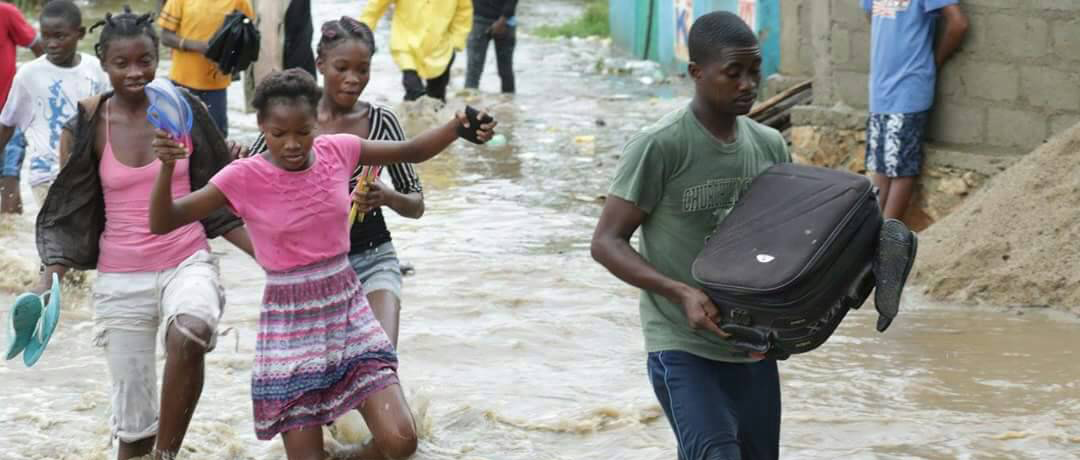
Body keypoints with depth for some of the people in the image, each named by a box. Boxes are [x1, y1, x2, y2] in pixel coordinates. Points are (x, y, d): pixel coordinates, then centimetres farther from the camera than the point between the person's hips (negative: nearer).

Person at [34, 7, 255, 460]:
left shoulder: (185, 111, -2)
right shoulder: (87, 128, -4)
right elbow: (67, 217, 1)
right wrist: (48, 279, -15)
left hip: (188, 262, -1)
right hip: (120, 280, 1)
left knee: (187, 335, -36)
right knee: (133, 421, 5)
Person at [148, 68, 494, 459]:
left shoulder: (337, 151, -3)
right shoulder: (244, 178, -13)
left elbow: (412, 151, 10)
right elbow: (162, 223, -16)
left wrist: (458, 127, -7)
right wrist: (167, 168, -34)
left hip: (348, 313, 3)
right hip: (290, 327, -3)